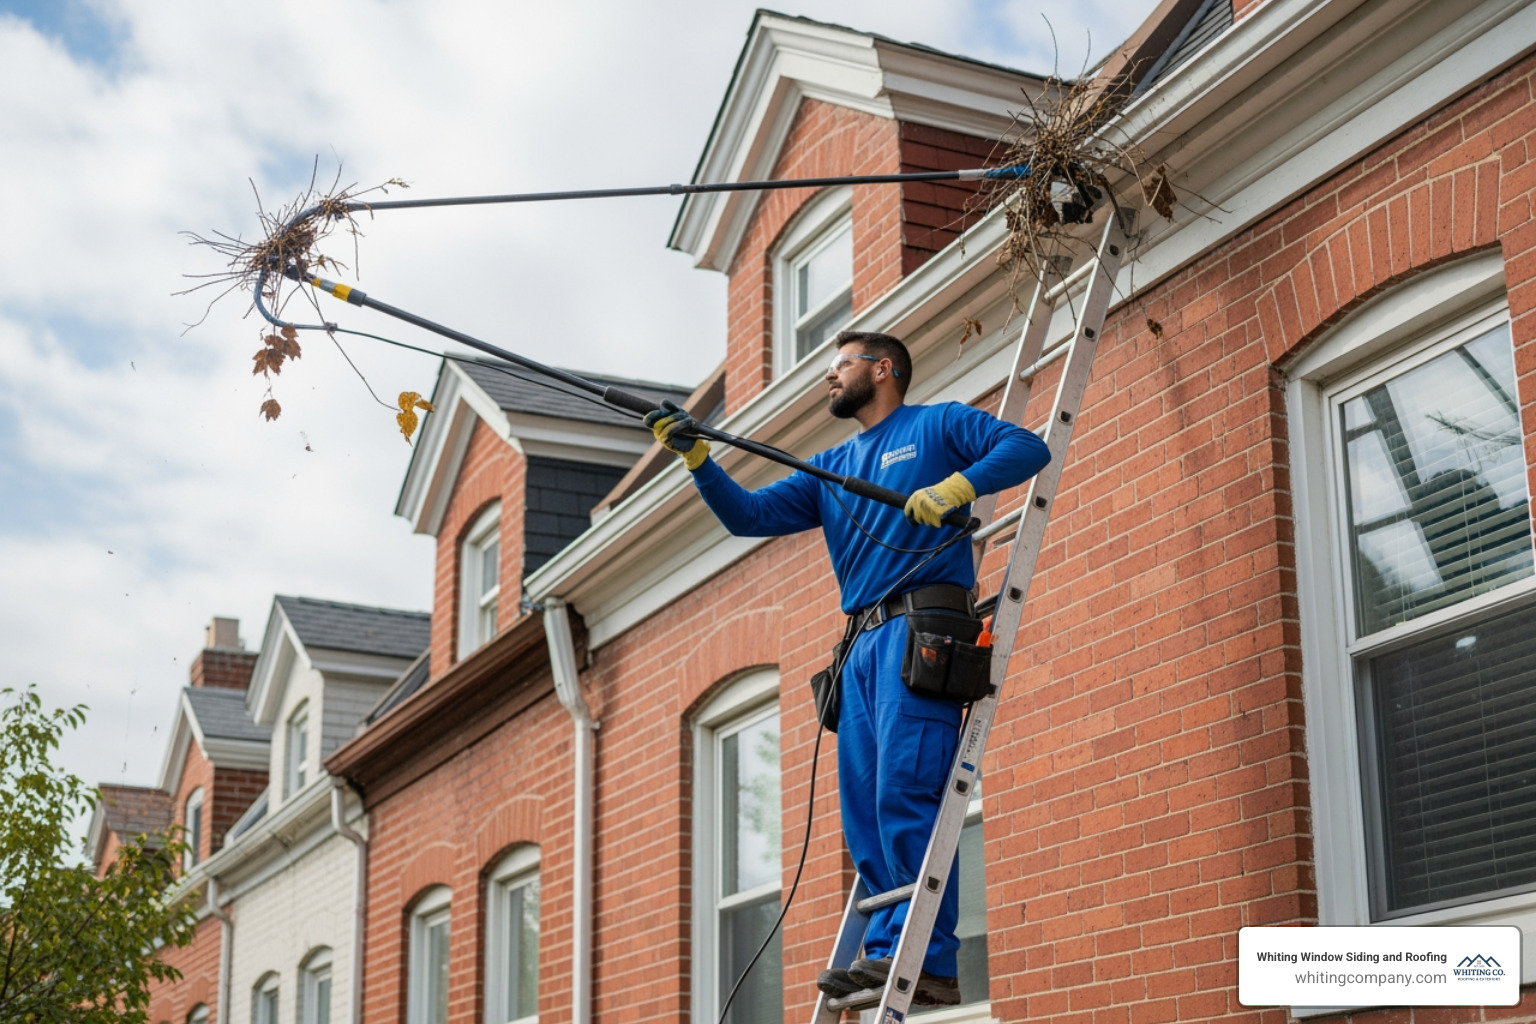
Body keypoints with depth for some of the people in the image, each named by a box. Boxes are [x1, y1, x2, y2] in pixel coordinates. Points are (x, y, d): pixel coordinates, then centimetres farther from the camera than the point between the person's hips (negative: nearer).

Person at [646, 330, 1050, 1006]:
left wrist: (955, 487, -18)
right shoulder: (831, 468, 26)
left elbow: (1027, 448, -3)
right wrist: (696, 456, 5)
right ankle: (886, 954, 3)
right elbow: (749, 515, 18)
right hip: (864, 644, 7)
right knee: (864, 814, 1)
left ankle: (930, 962, -16)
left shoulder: (939, 426, 10)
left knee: (904, 798, -16)